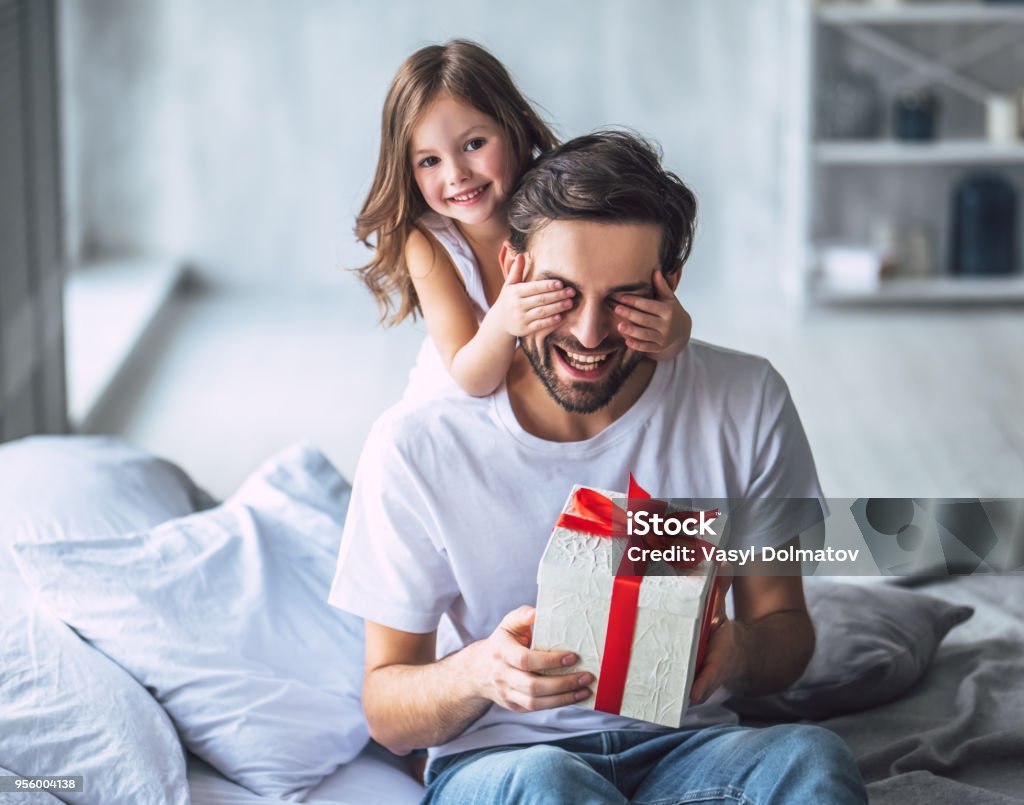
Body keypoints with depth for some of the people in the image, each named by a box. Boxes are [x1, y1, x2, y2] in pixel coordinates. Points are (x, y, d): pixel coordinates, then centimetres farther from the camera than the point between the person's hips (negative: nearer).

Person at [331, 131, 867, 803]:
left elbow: (787, 628, 5)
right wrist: (477, 672, -29)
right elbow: (387, 715, -5)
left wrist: (739, 653, -20)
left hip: (683, 746, 3)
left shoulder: (746, 404, -4)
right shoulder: (420, 445, -11)